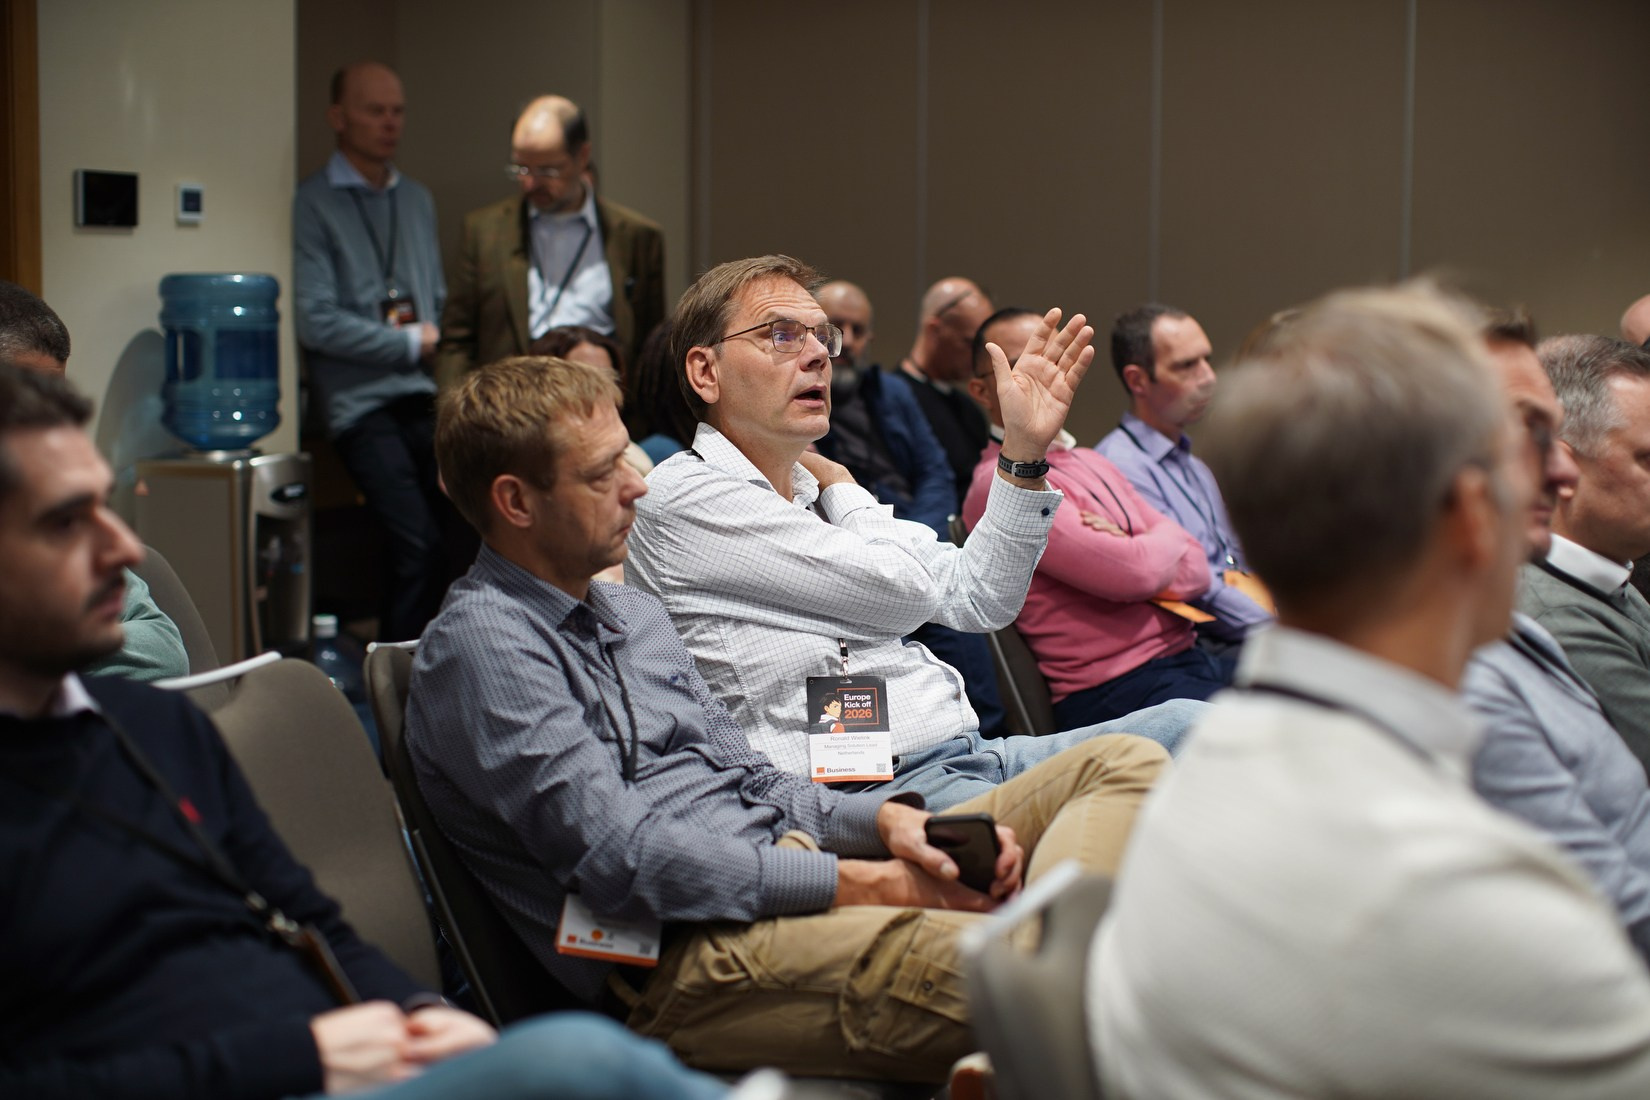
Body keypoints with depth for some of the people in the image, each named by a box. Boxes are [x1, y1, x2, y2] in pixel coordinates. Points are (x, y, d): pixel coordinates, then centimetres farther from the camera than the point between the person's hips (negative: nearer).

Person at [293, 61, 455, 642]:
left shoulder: (417, 199, 20)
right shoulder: (313, 203, -2)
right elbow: (317, 322, -9)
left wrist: (443, 346, 4)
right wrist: (413, 343, -4)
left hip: (427, 398, 6)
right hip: (363, 403, -6)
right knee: (421, 549, -17)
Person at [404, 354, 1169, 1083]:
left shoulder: (633, 613, 23)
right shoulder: (480, 644, -7)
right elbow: (620, 859, -16)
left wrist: (886, 821, 0)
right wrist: (862, 883, -16)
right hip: (681, 953, -10)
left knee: (1125, 764, -4)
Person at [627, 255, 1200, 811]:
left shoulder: (814, 487, 23)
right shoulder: (684, 497, -4)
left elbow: (976, 598, 19)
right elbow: (903, 591, -8)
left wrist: (1024, 451, 12)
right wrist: (842, 489, 12)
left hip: (970, 753, 9)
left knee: (1191, 724, -12)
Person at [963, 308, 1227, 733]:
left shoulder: (1093, 464, 20)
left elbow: (1196, 569, 13)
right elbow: (1137, 574, -16)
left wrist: (1134, 552, -9)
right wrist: (1167, 536, 6)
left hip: (1192, 661, 9)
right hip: (1119, 690, -9)